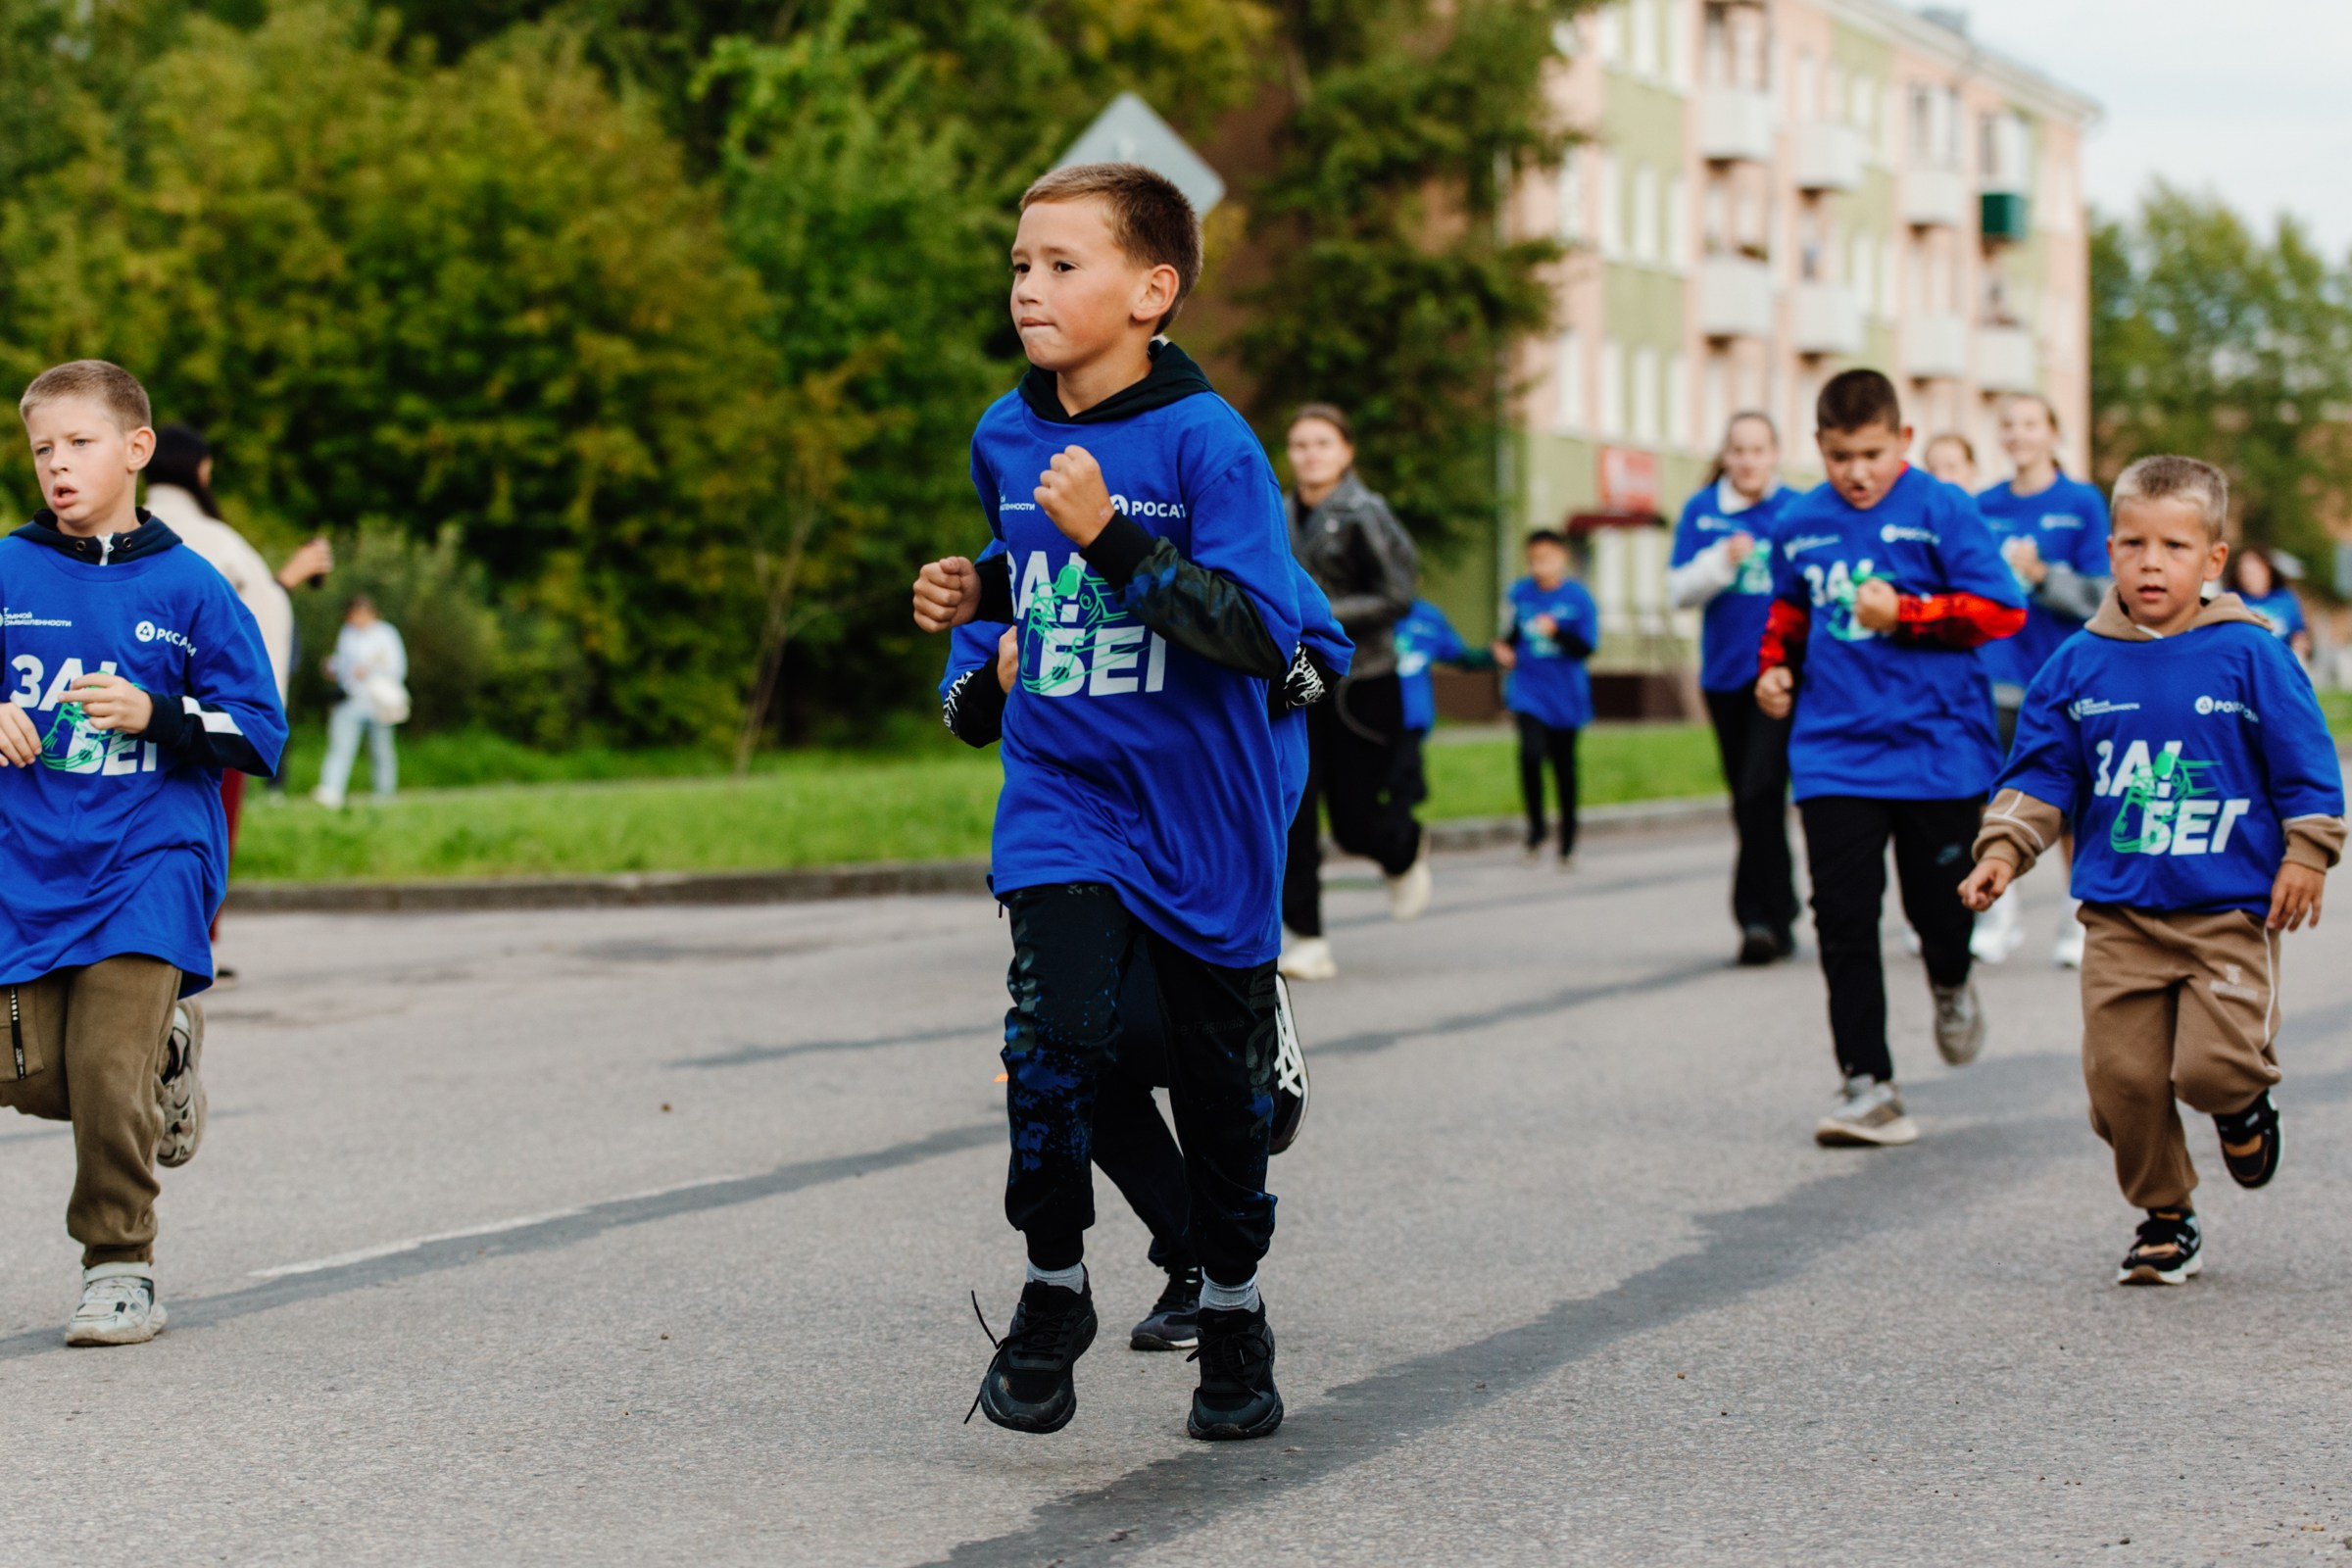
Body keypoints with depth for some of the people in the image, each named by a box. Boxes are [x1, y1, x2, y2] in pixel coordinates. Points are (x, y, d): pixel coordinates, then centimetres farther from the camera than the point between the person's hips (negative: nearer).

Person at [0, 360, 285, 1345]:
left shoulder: (190, 588, -1)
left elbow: (259, 735, -1)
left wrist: (154, 715, -15)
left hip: (148, 861, -3)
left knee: (106, 1066, -15)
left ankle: (122, 1270, 3)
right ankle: (165, 1057, 34)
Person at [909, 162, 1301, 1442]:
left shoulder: (1207, 443, -15)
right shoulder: (1005, 435, 2)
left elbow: (1261, 633, -24)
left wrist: (1109, 537, -29)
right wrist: (974, 590, 3)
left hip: (1201, 818, -3)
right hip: (1061, 799, 3)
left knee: (1222, 1073, 9)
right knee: (1059, 1028, -19)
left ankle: (1233, 1310, 31)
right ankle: (1053, 1290, 2)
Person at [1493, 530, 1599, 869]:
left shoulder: (1578, 598, -6)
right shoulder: (1519, 593, 0)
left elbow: (1586, 648, -9)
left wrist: (1556, 632, -24)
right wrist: (1503, 650, -7)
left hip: (1565, 697, 0)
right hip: (1528, 692, 0)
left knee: (1564, 765, 8)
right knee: (1531, 752, -21)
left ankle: (1568, 844, 24)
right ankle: (1535, 827, -2)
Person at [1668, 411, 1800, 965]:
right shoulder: (1700, 512, 7)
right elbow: (1679, 590, 3)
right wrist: (1722, 561, -14)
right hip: (1726, 671, 4)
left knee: (1760, 791, -17)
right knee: (1747, 800, 10)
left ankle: (1760, 915, -14)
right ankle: (1778, 917, 22)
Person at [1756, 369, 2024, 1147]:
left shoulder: (1942, 512, -5)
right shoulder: (1799, 525, 7)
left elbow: (2000, 609, -8)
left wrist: (1904, 614, -17)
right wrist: (1775, 666, 9)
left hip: (1938, 748, -3)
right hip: (1834, 755, 3)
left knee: (1938, 902, 7)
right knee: (1843, 920, -6)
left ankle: (1951, 986, 44)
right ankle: (1867, 1084, -3)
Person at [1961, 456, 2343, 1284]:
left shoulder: (2249, 655, -3)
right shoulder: (2078, 665, 4)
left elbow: (2306, 766, 2)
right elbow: (2040, 772, 10)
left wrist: (2304, 857, -1)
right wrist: (2003, 850, -1)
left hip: (2229, 911, -3)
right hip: (2119, 914, 3)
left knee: (2211, 1067, -16)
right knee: (2122, 1077, -1)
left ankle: (2245, 1100, 22)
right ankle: (2165, 1221, 20)